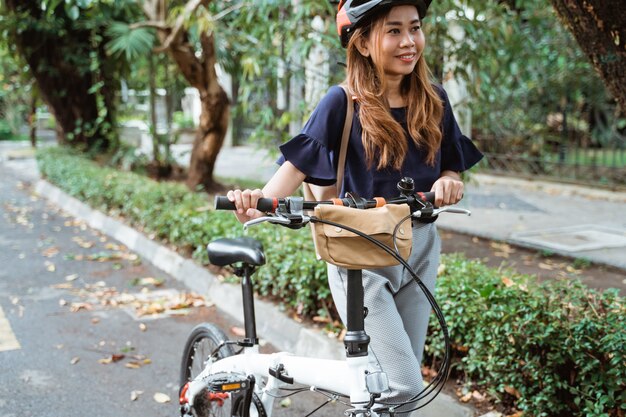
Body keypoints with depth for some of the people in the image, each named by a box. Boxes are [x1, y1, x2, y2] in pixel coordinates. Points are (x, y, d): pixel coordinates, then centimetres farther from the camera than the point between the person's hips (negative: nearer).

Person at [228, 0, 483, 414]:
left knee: (406, 378, 14)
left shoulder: (433, 100, 2)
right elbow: (299, 163, -17)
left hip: (419, 250, 5)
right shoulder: (344, 102, -11)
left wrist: (449, 183, -15)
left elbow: (452, 167, 9)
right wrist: (260, 202, -37)